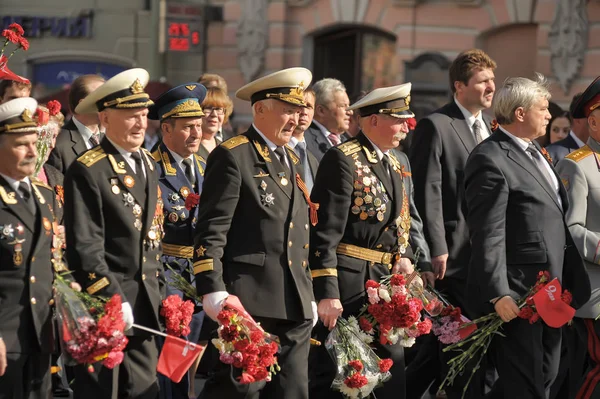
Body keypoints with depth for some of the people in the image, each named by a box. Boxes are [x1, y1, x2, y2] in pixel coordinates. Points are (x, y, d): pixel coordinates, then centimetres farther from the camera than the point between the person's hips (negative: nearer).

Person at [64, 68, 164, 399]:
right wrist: (114, 300, -19)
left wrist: (157, 288, 13)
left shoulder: (146, 164, 11)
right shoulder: (87, 171, -13)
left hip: (143, 305, 7)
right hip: (103, 302, -7)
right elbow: (85, 248, -17)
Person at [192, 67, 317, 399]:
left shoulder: (292, 162, 20)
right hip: (249, 303, -8)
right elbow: (211, 231, -12)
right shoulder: (233, 157, -5)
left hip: (295, 308, 8)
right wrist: (214, 293, -19)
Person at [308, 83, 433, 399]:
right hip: (348, 280, -8)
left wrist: (406, 254, -1)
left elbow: (409, 217, 21)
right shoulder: (342, 160, -12)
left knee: (392, 371, 11)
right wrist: (327, 293, -20)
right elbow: (324, 233, -17)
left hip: (387, 278, 8)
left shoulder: (400, 163, 15)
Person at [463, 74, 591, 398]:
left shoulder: (534, 152, 14)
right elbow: (487, 235, -21)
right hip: (516, 297, -9)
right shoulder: (491, 160, -16)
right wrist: (498, 294, -25)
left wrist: (568, 283, 16)